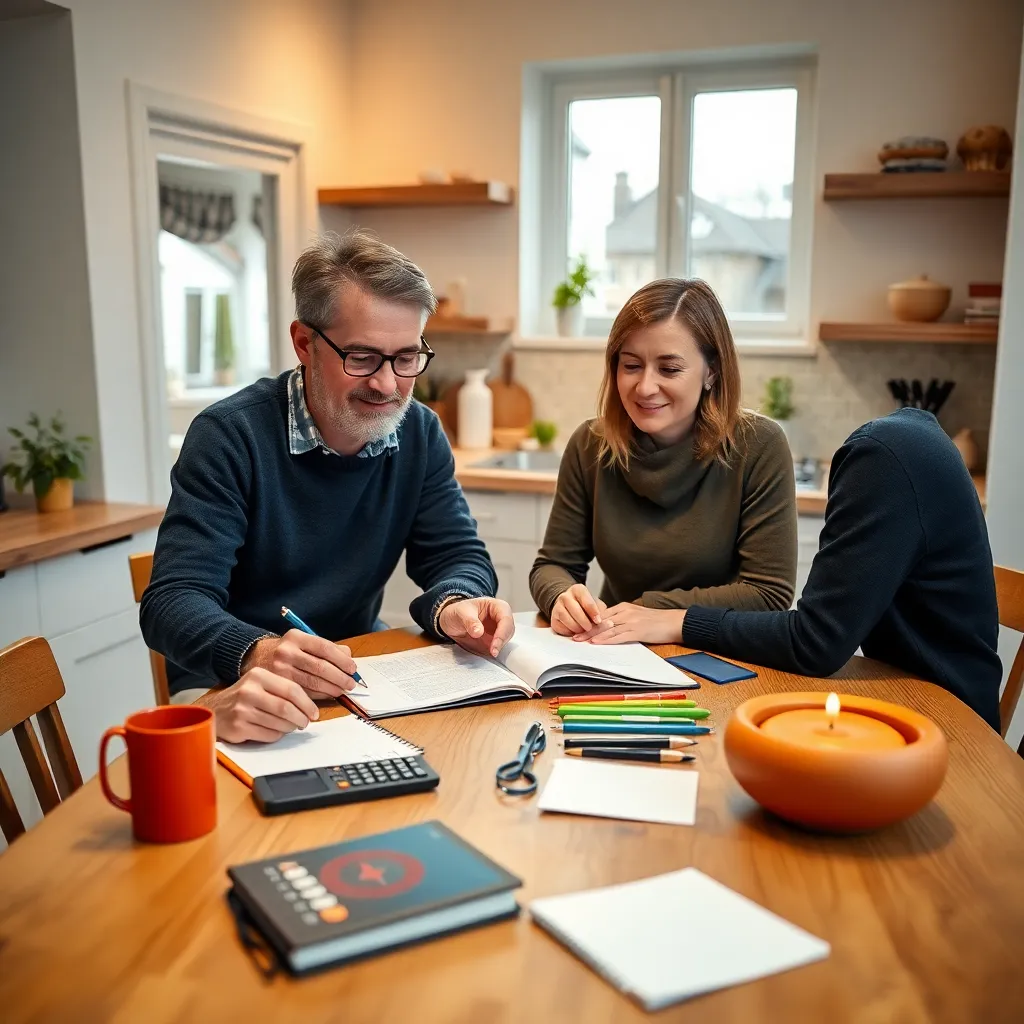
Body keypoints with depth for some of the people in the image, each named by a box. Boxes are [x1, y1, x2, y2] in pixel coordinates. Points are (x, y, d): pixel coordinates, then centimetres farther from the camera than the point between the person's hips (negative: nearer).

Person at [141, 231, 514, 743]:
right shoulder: (229, 436, -16)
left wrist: (452, 605, -24)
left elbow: (457, 553, 2)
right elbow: (173, 600, -21)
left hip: (355, 673, 5)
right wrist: (257, 654, -42)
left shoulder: (420, 434, 0)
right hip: (230, 691, -4)